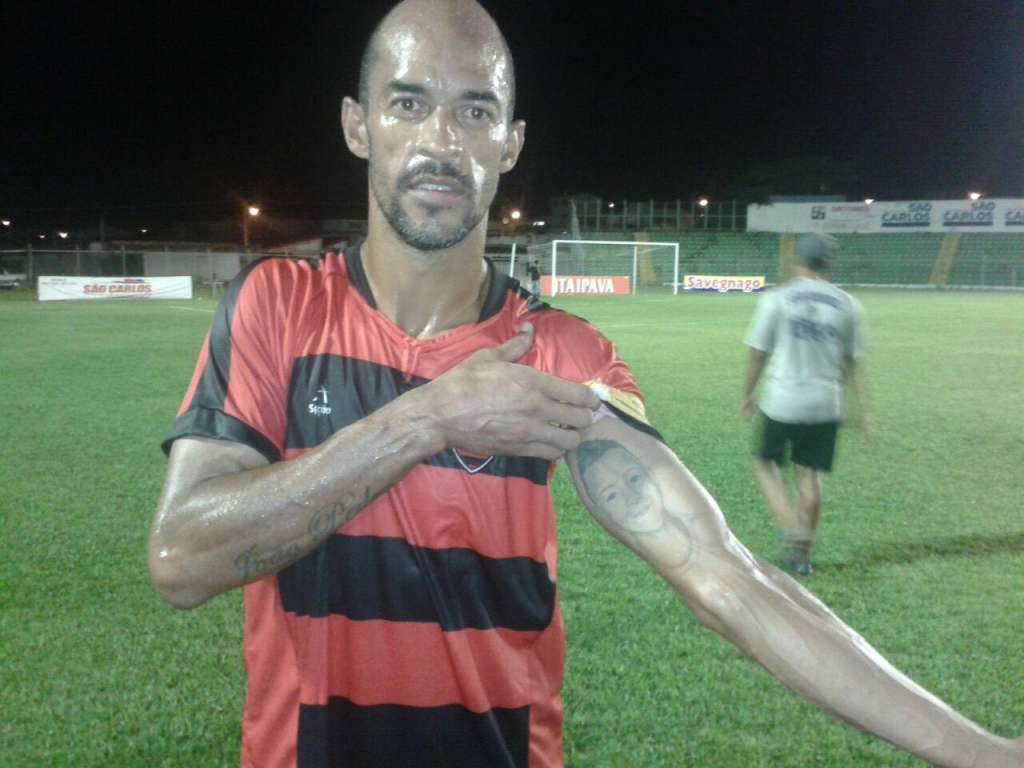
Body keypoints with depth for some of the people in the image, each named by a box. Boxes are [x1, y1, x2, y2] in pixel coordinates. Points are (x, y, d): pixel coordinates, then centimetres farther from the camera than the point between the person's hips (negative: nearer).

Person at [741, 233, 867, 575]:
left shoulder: (776, 298, -5)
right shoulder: (847, 304, 3)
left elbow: (759, 353, -2)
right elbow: (852, 361, 6)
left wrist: (747, 393, 11)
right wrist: (859, 403, 15)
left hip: (782, 401, -3)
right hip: (825, 405, 3)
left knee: (766, 464, 15)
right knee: (810, 475, 11)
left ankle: (791, 530, -2)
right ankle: (802, 554, 18)